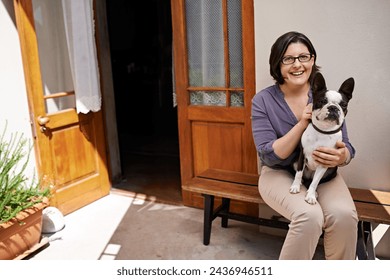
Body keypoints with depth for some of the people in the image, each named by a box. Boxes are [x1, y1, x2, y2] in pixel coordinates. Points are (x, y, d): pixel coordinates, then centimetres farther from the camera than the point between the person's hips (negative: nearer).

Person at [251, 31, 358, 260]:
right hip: (279, 172, -2)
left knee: (344, 215, -27)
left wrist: (342, 156, -27)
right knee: (309, 216, -32)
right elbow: (269, 156, -14)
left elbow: (346, 147, 0)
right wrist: (303, 123, -24)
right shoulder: (263, 101, -8)